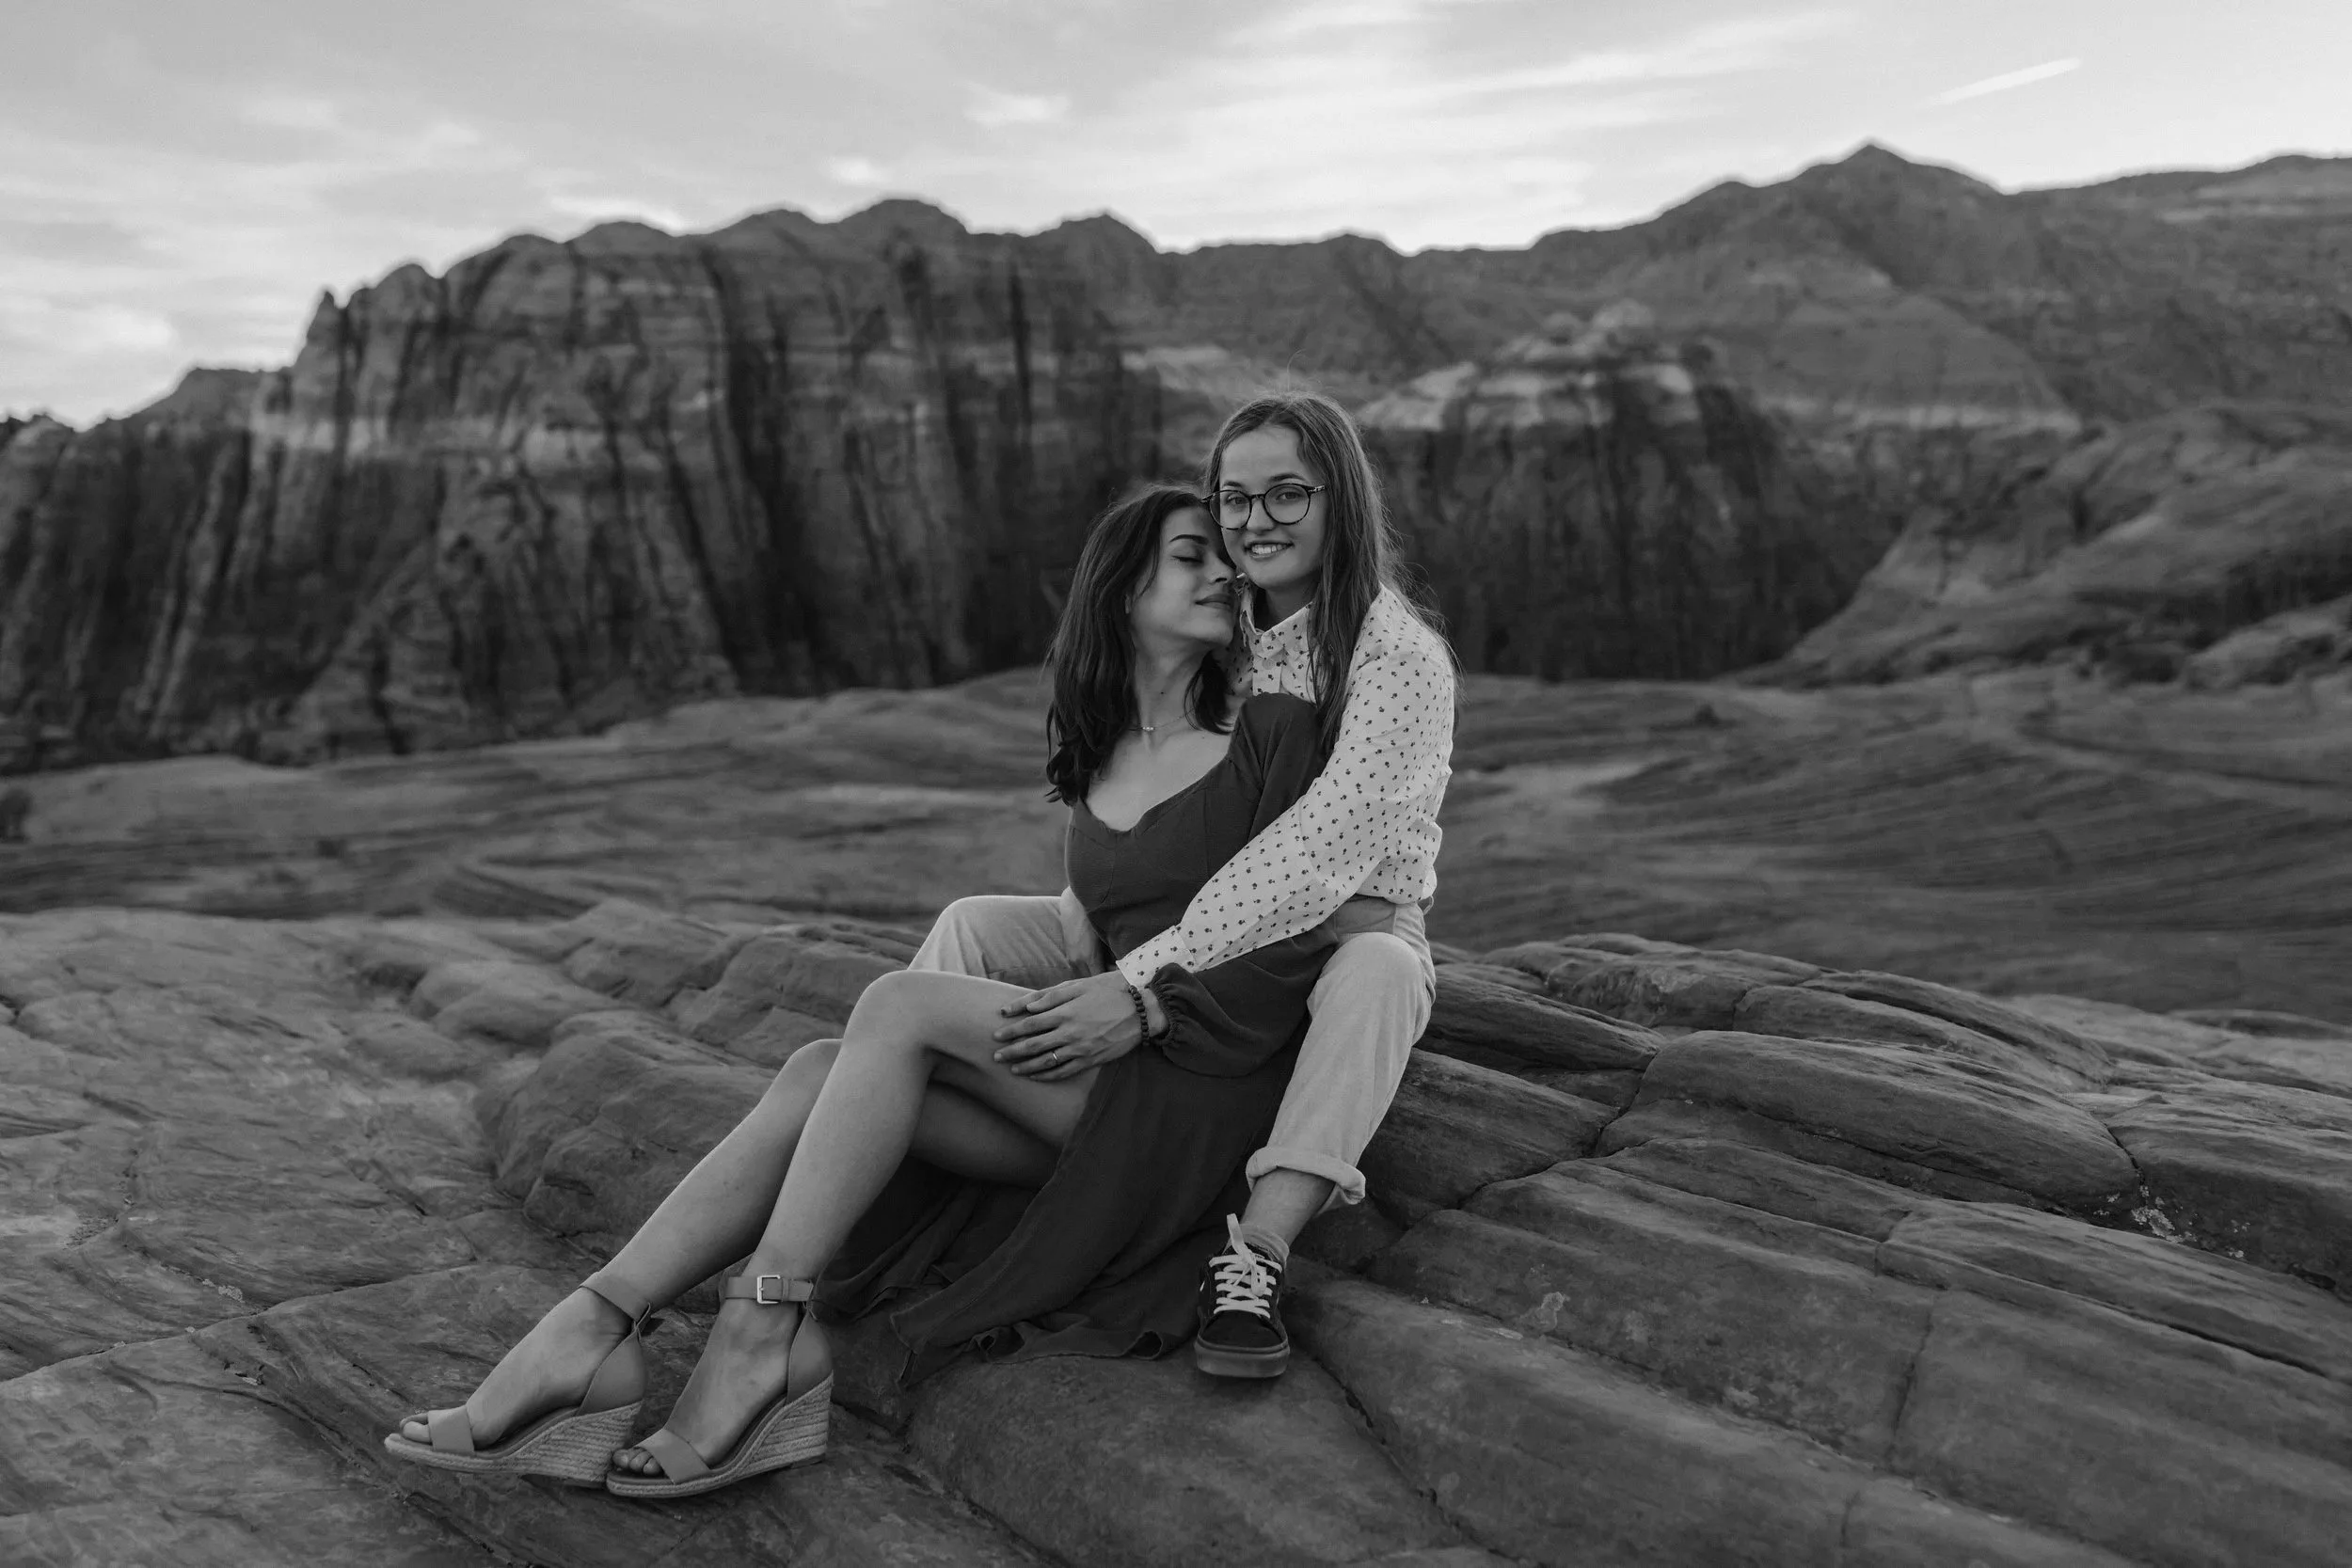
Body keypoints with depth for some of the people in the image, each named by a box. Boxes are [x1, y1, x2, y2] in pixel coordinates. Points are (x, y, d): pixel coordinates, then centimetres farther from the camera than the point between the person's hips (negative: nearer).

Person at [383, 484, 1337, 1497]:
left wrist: (1140, 1006, -16)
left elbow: (1296, 943, -6)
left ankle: (758, 1329, -26)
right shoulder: (1092, 767, 17)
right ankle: (590, 1331, -26)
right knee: (816, 1075, -18)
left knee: (899, 1003, -25)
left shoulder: (1274, 732, 0)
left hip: (1208, 1091, -5)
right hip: (1097, 1105, 5)